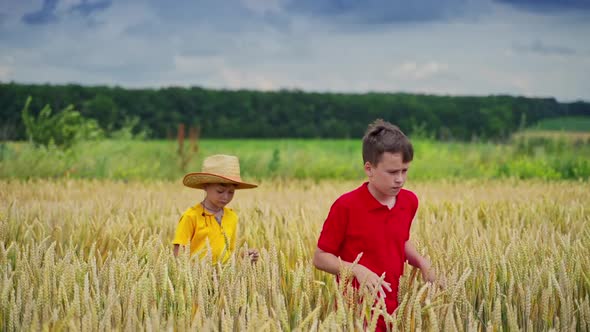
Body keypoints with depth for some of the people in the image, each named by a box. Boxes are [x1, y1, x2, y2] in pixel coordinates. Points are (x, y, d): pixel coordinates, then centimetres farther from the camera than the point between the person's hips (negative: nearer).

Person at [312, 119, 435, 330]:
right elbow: (320, 258, -7)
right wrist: (358, 270, -22)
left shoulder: (410, 202, 3)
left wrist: (420, 261, 4)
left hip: (393, 310, 5)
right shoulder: (346, 206, -13)